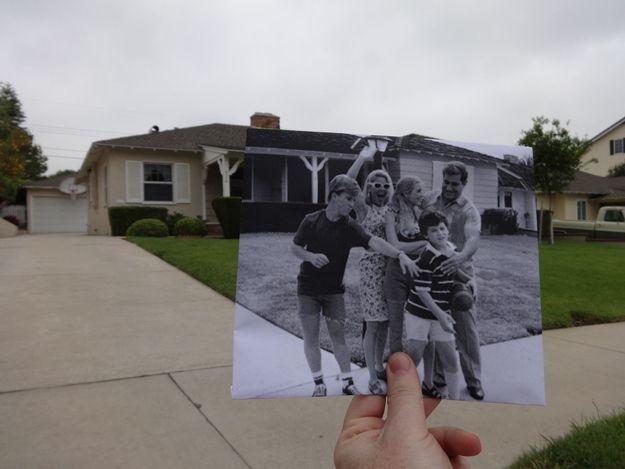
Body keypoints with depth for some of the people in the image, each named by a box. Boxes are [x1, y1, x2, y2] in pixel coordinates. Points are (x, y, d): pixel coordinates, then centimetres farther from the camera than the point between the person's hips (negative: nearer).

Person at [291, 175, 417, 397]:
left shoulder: (349, 226, -8)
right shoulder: (311, 221, -10)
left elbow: (374, 241, -23)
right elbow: (295, 247, 0)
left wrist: (399, 254, -38)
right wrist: (310, 256, -21)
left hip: (334, 290, 1)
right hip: (308, 288, -1)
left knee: (338, 335, 3)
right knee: (311, 337, 3)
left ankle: (347, 382, 14)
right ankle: (319, 383, 17)